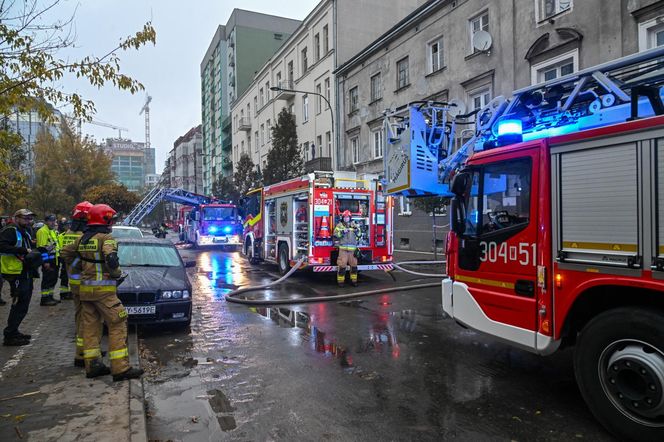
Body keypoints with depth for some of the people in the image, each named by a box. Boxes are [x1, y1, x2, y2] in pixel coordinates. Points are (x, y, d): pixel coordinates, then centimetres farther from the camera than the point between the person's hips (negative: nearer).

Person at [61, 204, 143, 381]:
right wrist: (116, 273, -11)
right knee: (117, 326, -5)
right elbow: (111, 259, -27)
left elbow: (65, 253, 23)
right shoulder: (106, 238, -12)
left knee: (89, 326, 14)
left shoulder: (83, 238, 12)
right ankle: (120, 368, -7)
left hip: (85, 288, 8)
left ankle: (92, 365, 19)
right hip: (103, 289, -8)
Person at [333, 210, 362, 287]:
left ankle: (354, 280, 17)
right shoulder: (339, 225, 4)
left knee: (354, 265, 6)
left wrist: (357, 231, -9)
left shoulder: (354, 225, 13)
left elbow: (359, 235, 11)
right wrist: (342, 232, -19)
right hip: (343, 249, -3)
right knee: (342, 265, -4)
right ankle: (340, 281, 4)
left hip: (353, 249, 3)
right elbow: (335, 236, -5)